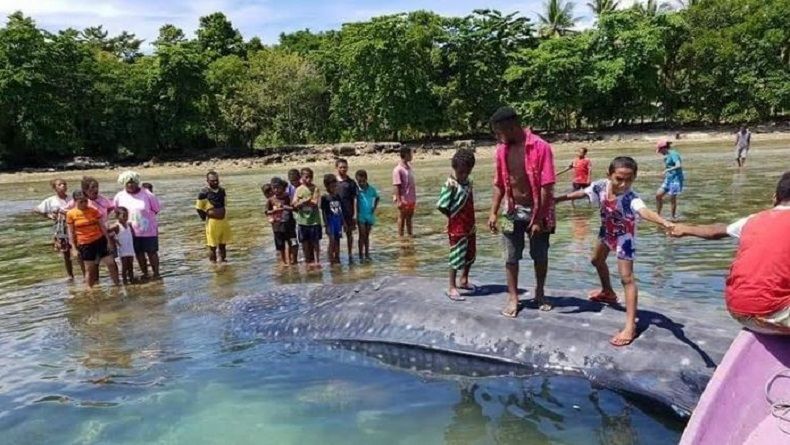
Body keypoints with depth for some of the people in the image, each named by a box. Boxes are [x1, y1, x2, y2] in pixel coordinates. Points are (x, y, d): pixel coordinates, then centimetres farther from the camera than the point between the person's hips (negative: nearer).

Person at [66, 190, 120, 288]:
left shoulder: (94, 211, -1)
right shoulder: (70, 214, -5)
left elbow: (102, 226, 3)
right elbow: (71, 232, 0)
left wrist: (108, 240, 0)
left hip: (100, 240, 2)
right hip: (85, 244, -1)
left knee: (111, 263, 0)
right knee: (89, 269, 6)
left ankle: (118, 285, 12)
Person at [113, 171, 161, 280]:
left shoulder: (147, 194, -11)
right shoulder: (119, 196, -3)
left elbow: (156, 209, -2)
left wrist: (145, 216, -3)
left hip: (149, 230, -3)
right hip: (132, 231, 3)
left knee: (152, 252, 4)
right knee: (139, 253, 12)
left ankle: (156, 273, 14)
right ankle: (144, 274, 25)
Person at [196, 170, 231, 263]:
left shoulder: (222, 190, 5)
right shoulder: (204, 193, -14)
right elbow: (199, 208, -6)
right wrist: (205, 218, -2)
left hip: (223, 220, 6)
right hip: (212, 221, -6)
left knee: (223, 244, 18)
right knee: (212, 246, 2)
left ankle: (222, 260, 31)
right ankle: (213, 263, 11)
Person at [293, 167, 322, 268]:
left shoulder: (315, 189, -3)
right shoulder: (298, 189, 2)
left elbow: (315, 202, -14)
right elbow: (295, 204, -6)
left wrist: (302, 201, -12)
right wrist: (308, 200, -16)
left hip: (314, 219, -2)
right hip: (302, 219, 2)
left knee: (315, 241, 6)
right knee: (305, 242, 9)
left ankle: (316, 260, 19)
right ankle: (308, 261, 22)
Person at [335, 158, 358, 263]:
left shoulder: (351, 183, -1)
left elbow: (355, 199, -2)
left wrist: (355, 214, -8)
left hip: (348, 213, -1)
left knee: (349, 233, 9)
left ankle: (350, 254, 21)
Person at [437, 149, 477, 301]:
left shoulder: (468, 181, 5)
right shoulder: (450, 185, -19)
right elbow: (441, 206, -21)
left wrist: (469, 219, 6)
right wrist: (454, 217, -7)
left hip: (470, 226, 8)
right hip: (457, 228, -8)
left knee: (470, 255, 20)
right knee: (457, 257, -1)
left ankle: (464, 281, 37)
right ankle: (452, 288, 9)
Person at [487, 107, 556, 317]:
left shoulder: (540, 147, -17)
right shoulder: (502, 150, -1)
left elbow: (546, 187, -18)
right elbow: (499, 184, 6)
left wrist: (539, 218, -20)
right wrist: (493, 212, -1)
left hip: (536, 211, -3)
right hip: (512, 211, 3)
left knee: (540, 256, 11)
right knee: (511, 257, 6)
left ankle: (540, 294, 31)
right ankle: (513, 298, 18)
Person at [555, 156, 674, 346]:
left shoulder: (631, 198, -40)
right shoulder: (601, 186, -24)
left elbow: (644, 211, -60)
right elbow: (582, 193, -5)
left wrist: (665, 223, -80)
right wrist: (557, 199, 5)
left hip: (624, 237, -7)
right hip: (607, 232, 7)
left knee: (626, 277, -12)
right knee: (597, 260, 29)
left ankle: (630, 326, -10)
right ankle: (608, 293, 57)